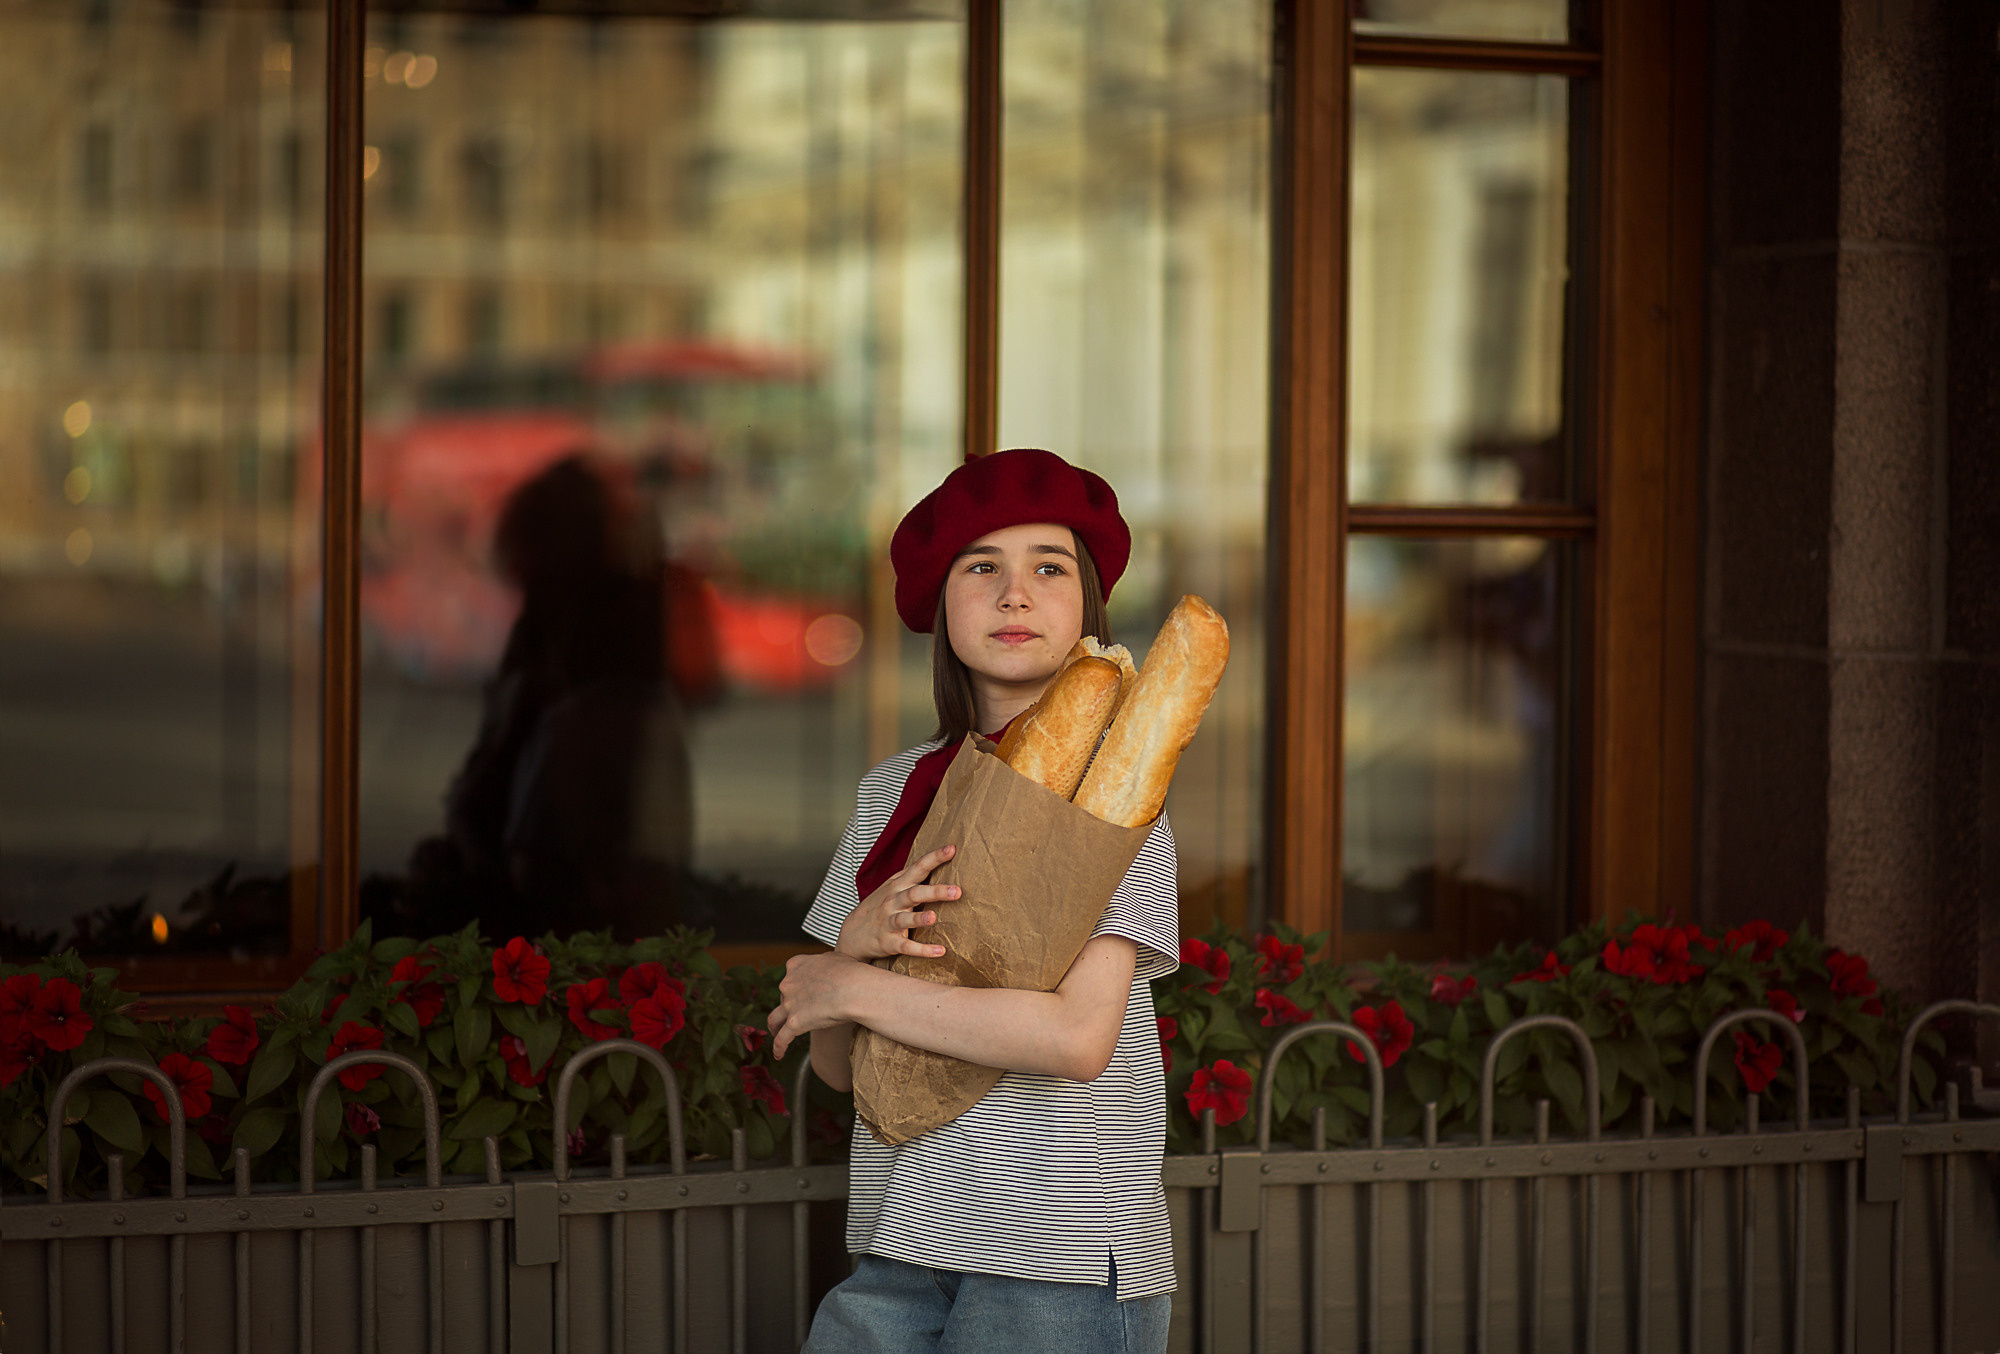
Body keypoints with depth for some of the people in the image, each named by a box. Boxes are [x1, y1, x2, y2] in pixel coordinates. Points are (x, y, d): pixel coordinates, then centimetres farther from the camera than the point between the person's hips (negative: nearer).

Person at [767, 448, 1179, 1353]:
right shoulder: (893, 791, 10)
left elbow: (1078, 1036, -16)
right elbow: (836, 1065, 10)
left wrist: (851, 989, -8)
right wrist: (856, 940, -11)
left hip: (1063, 1258, -4)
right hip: (902, 1251, 4)